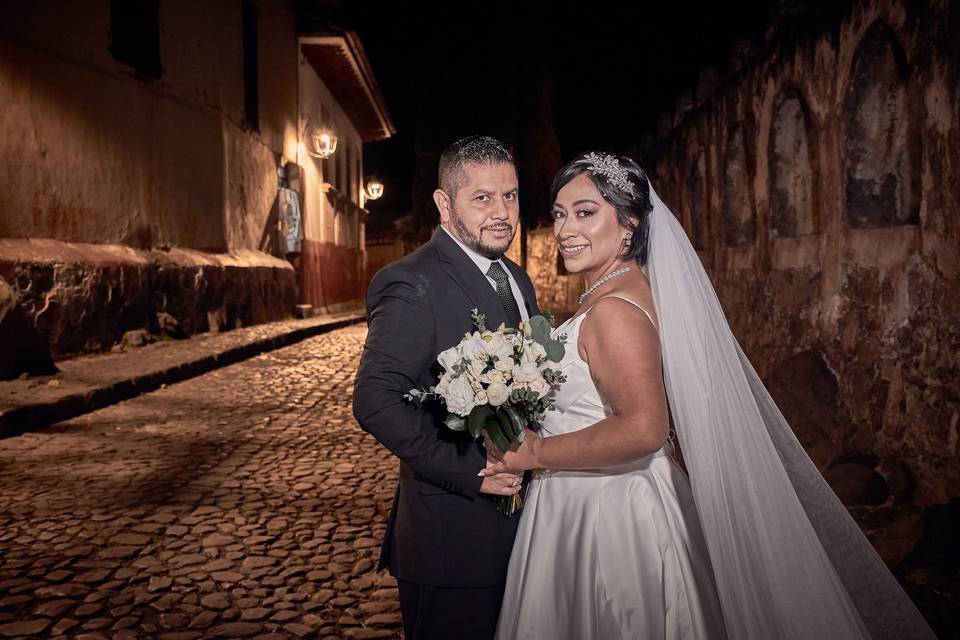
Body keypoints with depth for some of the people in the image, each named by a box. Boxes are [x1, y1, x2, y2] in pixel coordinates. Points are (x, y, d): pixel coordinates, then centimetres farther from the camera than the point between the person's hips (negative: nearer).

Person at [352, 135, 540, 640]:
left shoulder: (516, 280, 10)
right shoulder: (412, 285, -18)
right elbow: (375, 400, -25)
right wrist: (471, 471, -24)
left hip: (517, 516, 8)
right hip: (453, 533, -8)